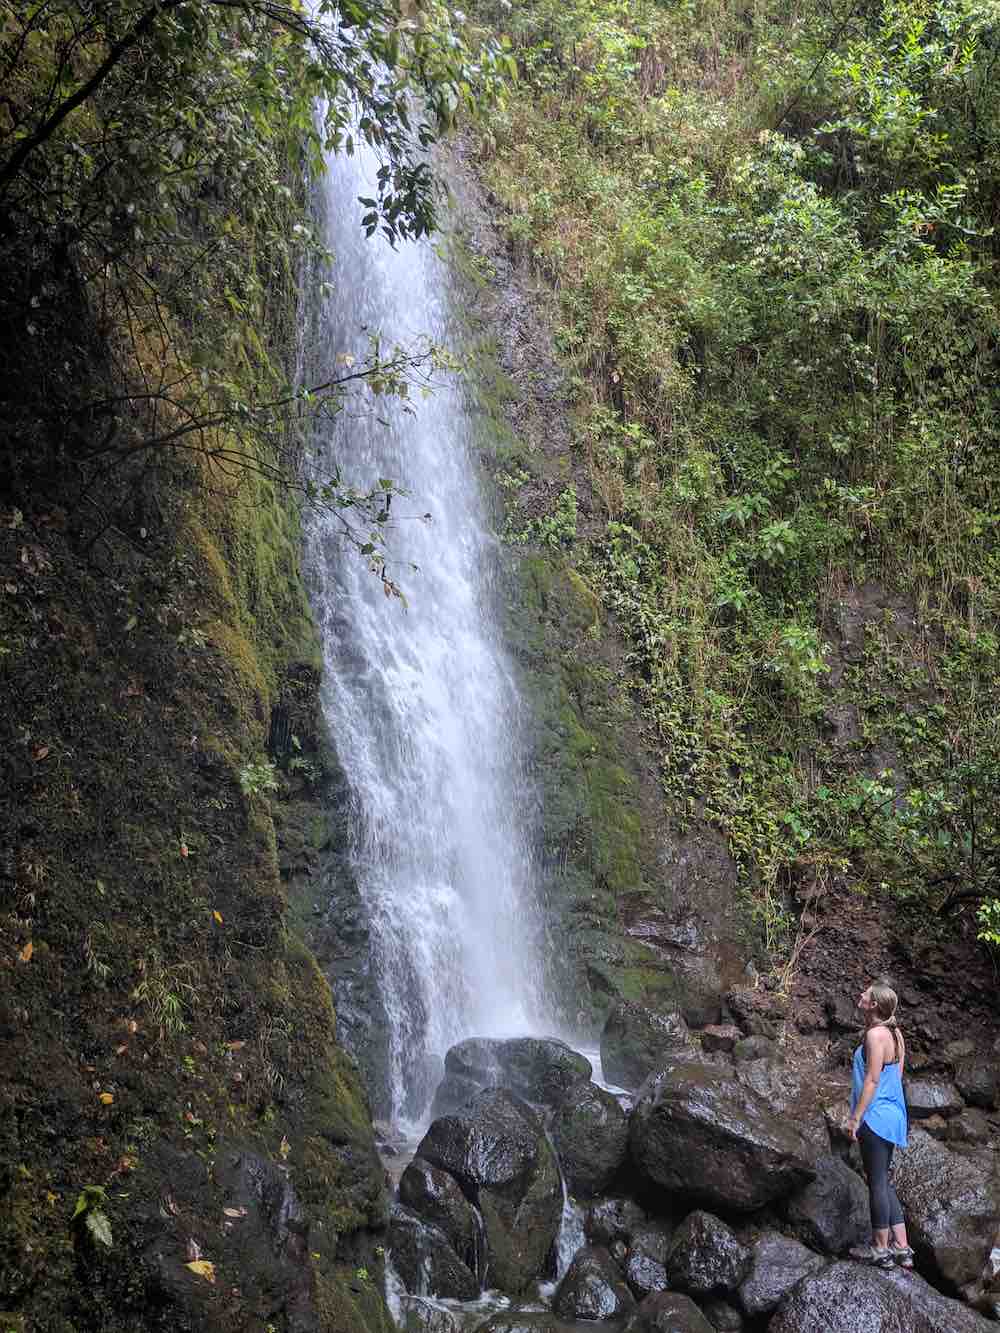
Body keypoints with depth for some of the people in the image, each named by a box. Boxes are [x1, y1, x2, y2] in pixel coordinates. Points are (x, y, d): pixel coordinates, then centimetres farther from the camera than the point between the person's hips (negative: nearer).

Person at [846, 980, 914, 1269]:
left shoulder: (875, 1034, -18)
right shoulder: (894, 1034, 8)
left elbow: (872, 1079, -20)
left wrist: (855, 1117, -16)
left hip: (876, 1116, -9)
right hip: (893, 1115, 9)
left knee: (877, 1182, 2)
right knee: (883, 1182, 17)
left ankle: (880, 1248, 13)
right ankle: (901, 1247, 21)